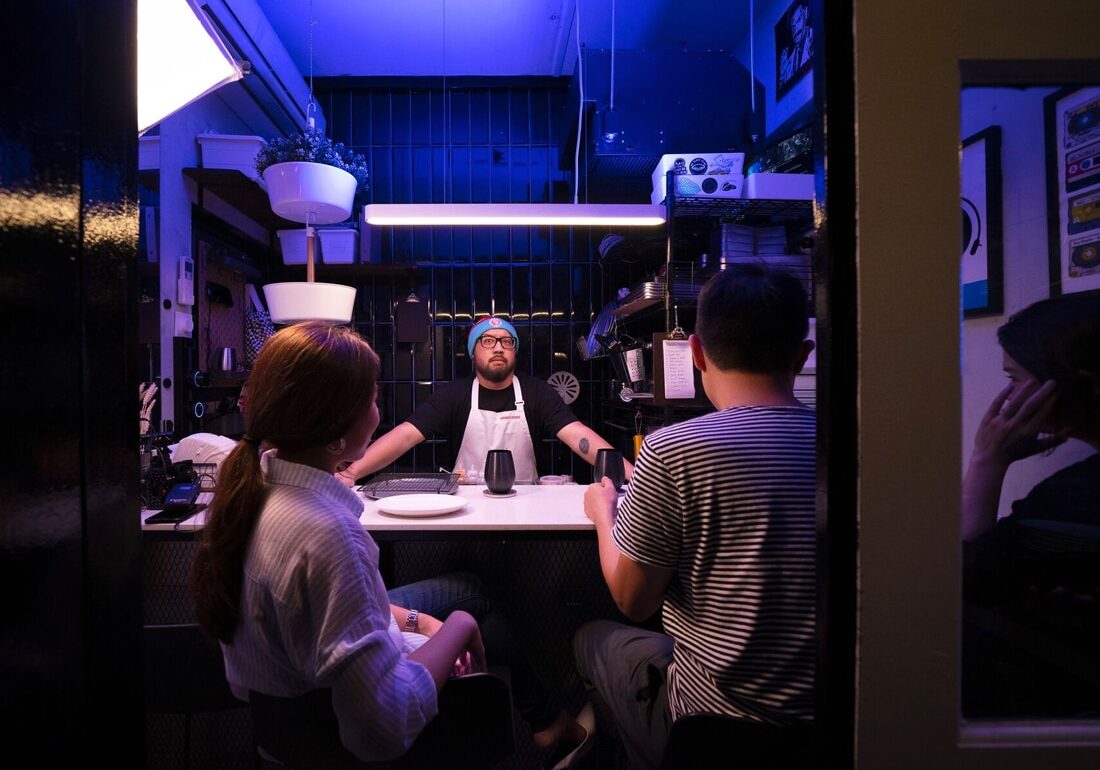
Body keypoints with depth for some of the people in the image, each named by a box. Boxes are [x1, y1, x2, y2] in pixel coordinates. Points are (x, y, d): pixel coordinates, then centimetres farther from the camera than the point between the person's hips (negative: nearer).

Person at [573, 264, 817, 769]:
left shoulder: (671, 451, -23)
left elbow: (634, 601, -11)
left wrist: (604, 515, 6)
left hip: (715, 729, -4)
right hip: (811, 715, 5)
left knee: (593, 639, 21)